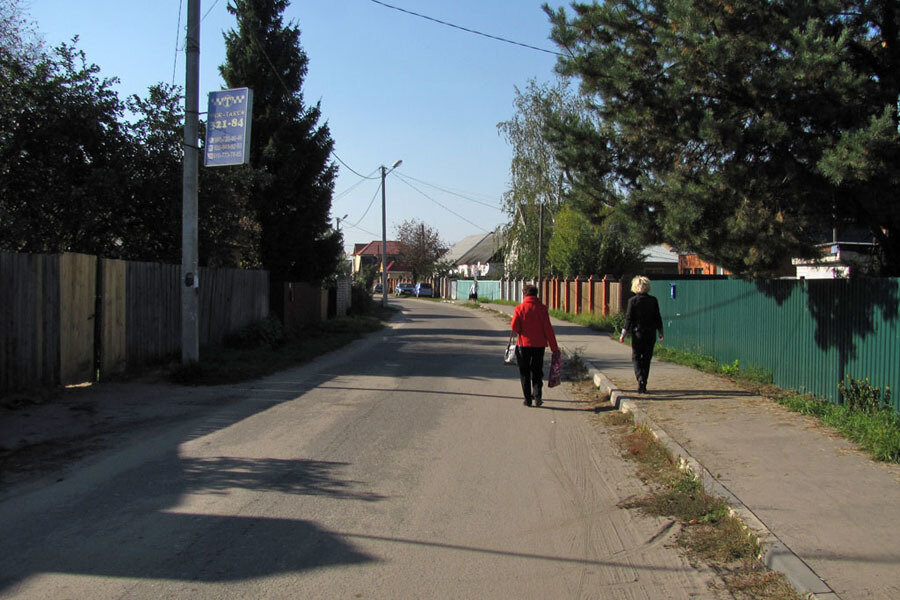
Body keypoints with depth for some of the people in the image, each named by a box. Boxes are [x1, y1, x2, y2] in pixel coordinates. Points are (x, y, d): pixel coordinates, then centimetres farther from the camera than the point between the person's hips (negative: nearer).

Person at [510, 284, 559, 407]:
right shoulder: (542, 308, -3)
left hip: (523, 344, -1)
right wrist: (554, 347, -1)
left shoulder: (519, 308, -5)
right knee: (537, 371, 13)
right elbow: (548, 329, -5)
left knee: (525, 373, 10)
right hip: (539, 344, 1)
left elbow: (514, 327, -11)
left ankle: (528, 399, 8)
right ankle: (537, 396, -4)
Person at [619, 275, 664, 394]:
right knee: (646, 359, 11)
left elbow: (629, 319, -8)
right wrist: (660, 333, 14)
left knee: (636, 357, 9)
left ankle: (640, 380, -14)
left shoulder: (632, 300, -8)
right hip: (651, 334, 3)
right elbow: (658, 318, 4)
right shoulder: (653, 300, 0)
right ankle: (643, 386, 13)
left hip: (637, 333, -2)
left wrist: (623, 335, -3)